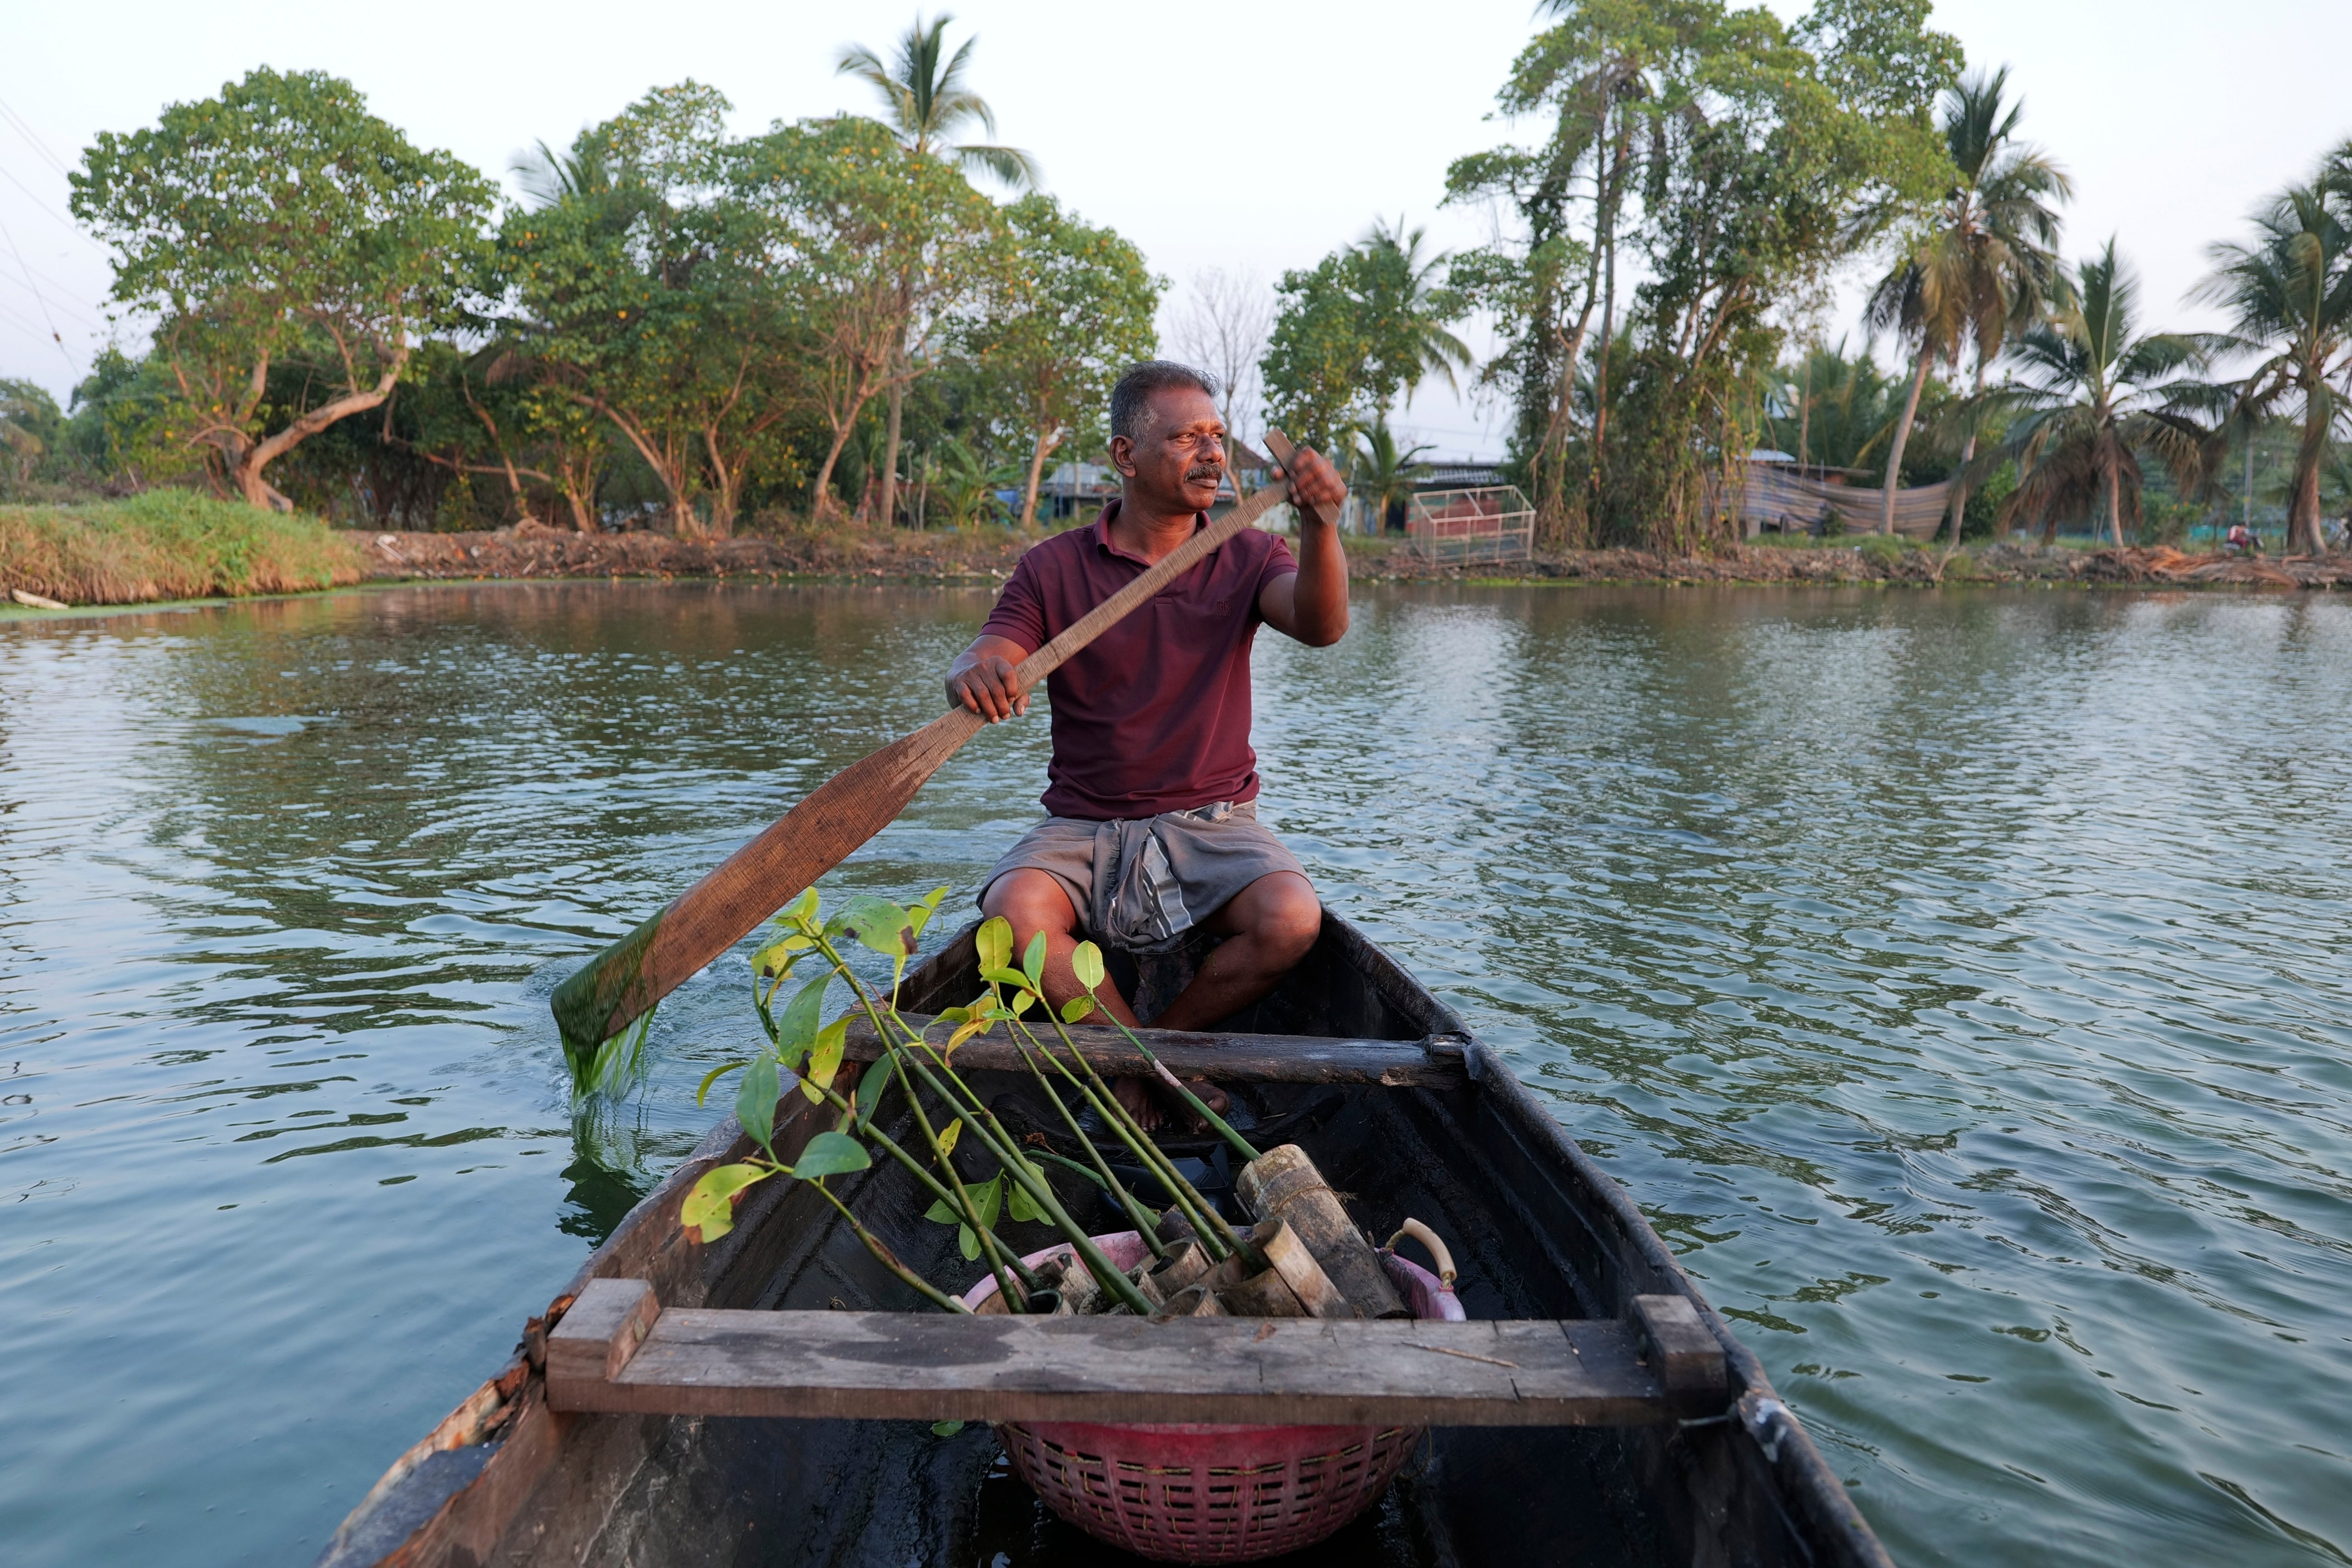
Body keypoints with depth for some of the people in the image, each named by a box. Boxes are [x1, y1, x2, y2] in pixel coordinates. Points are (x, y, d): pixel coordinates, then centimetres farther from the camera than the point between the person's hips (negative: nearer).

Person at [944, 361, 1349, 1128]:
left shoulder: (1248, 557, 4)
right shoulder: (1054, 567, 2)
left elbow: (1321, 625, -16)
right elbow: (977, 668, -10)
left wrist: (1318, 526, -36)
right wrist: (975, 674, -36)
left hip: (1211, 821, 1)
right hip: (1083, 825, 0)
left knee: (1291, 920, -27)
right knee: (1013, 911, -28)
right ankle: (1151, 1068, -10)